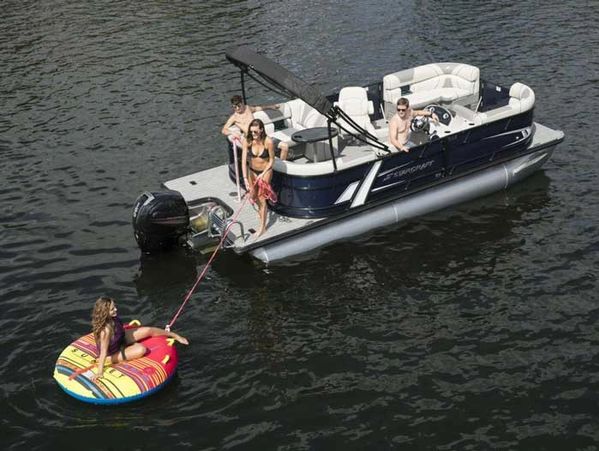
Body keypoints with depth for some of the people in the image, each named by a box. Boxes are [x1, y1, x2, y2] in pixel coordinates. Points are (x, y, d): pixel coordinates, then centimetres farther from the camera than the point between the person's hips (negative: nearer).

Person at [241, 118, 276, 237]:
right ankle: (261, 209, 52)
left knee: (261, 198, -1)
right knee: (253, 196, 18)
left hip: (265, 171, -3)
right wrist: (245, 178, -30)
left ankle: (262, 227, 10)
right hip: (252, 170, 4)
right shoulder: (247, 141, -21)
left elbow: (271, 160, -13)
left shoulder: (268, 142, -27)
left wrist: (263, 174, -18)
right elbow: (243, 160, -23)